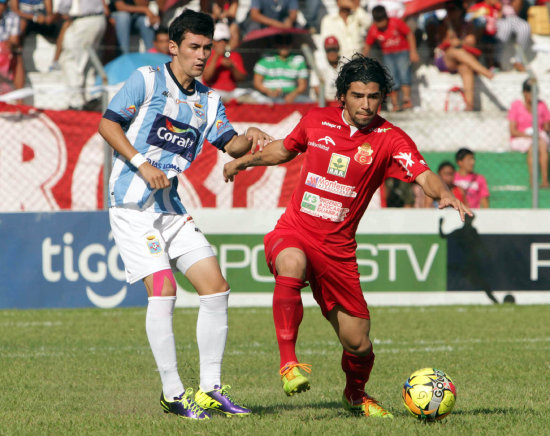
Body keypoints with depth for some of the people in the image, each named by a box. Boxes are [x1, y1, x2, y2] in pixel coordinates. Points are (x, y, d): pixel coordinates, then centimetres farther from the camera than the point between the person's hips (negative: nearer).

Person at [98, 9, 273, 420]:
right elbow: (108, 124, -7)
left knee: (216, 287, 0)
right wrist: (141, 163, -16)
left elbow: (230, 145, 7)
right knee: (163, 290, -16)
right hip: (133, 205, -7)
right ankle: (173, 393, -8)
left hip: (171, 208, 7)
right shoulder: (147, 80, -3)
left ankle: (210, 389, 8)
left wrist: (249, 138, -15)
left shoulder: (208, 100, 14)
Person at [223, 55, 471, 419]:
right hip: (292, 233, 0)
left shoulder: (390, 139, -7)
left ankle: (356, 395, 37)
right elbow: (285, 148, 24)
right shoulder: (317, 121, 1)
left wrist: (444, 194, -44)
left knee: (358, 343, 2)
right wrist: (243, 161, 30)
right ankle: (289, 362, -32)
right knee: (292, 263, -38)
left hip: (337, 249, 0)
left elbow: (423, 175, -24)